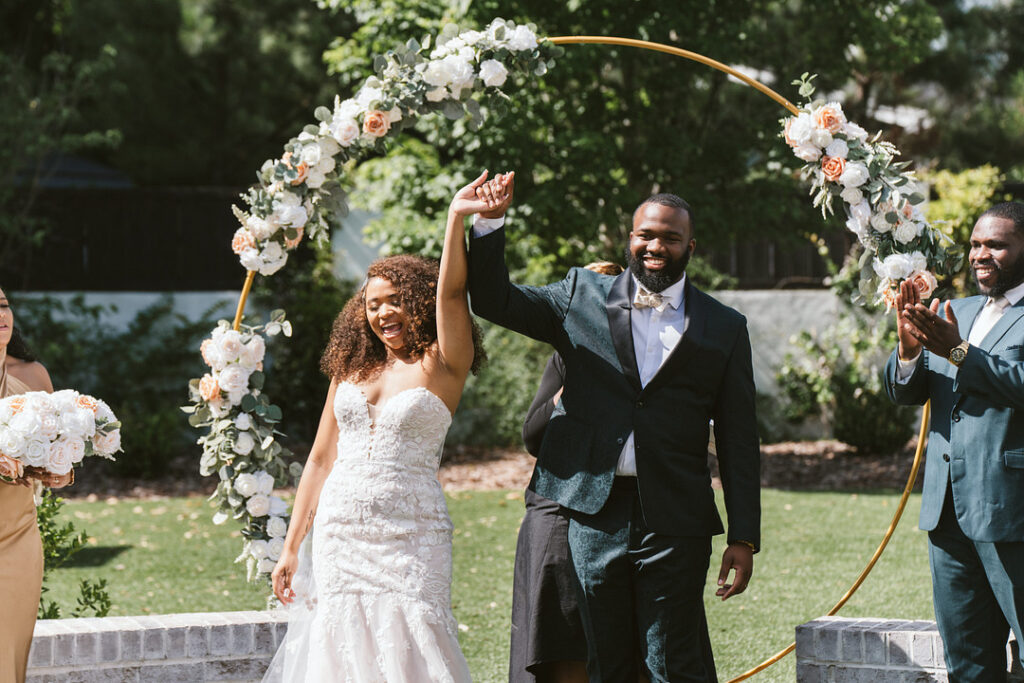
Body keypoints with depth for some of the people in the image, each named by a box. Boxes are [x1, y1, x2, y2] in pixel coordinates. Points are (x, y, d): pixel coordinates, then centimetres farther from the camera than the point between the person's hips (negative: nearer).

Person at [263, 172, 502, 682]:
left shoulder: (442, 366, 2)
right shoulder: (351, 370, 13)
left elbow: (450, 293, -15)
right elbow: (320, 459, 15)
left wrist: (456, 217, -29)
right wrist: (291, 548, 13)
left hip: (409, 539, -4)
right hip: (338, 533, 4)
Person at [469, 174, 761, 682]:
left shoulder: (724, 329, 7)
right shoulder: (582, 296, 10)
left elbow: (739, 441, 7)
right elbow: (493, 301, 13)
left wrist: (744, 538, 2)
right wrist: (489, 224, -2)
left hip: (673, 522, -1)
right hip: (594, 512, 2)